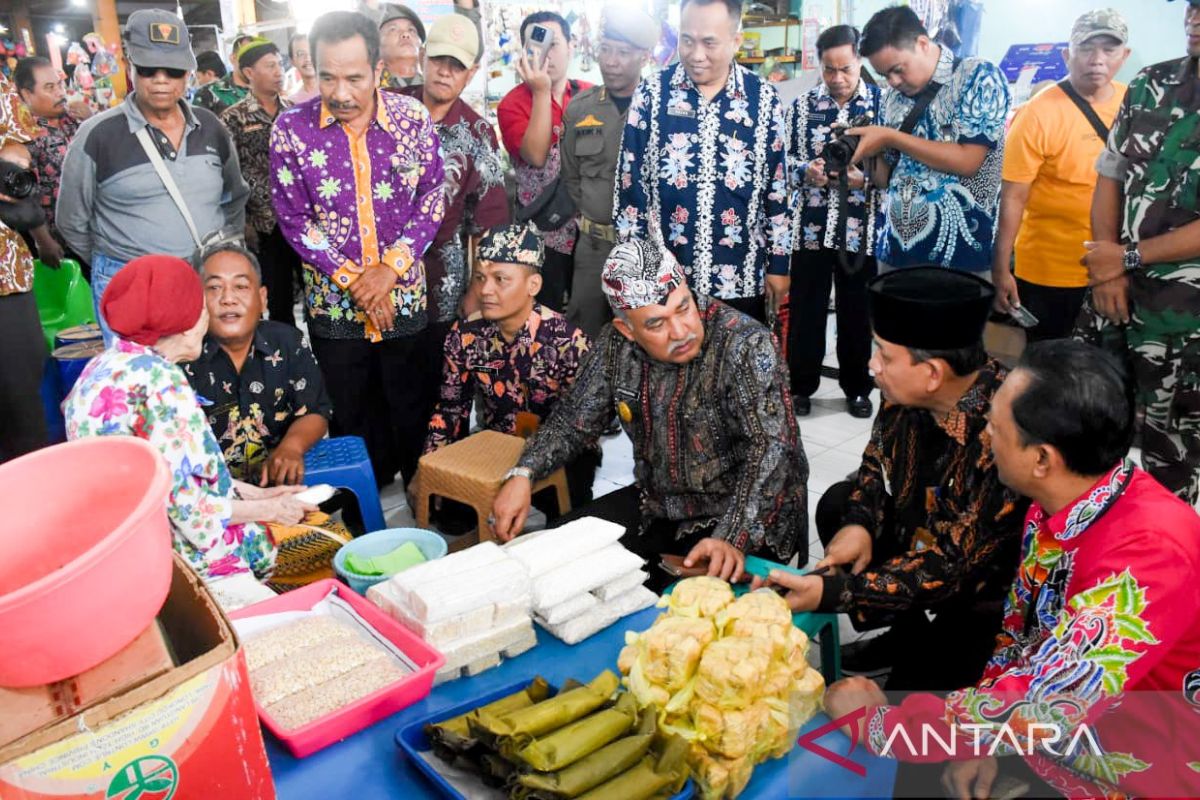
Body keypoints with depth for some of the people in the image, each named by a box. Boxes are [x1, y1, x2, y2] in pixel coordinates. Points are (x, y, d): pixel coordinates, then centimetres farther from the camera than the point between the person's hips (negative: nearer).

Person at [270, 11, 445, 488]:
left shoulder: (412, 117, -5)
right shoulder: (292, 128, -8)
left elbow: (433, 197, -3)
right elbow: (294, 219, -5)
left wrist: (391, 266, -14)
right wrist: (351, 279, -13)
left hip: (405, 298, 0)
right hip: (333, 303, 0)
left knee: (412, 411, 13)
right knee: (351, 417, 13)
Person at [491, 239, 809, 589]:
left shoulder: (745, 345, -22)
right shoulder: (616, 345, -5)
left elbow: (770, 448, -29)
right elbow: (573, 419, 3)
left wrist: (733, 540, -42)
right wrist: (522, 475, -13)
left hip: (750, 521, -6)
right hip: (654, 506, 6)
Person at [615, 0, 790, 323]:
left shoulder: (764, 99, -1)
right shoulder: (651, 94, -3)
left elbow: (778, 190, 4)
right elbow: (629, 182, -1)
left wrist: (778, 264, 4)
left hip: (741, 280, 1)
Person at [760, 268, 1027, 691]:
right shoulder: (909, 389, -16)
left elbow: (952, 564, -31)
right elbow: (878, 459, 3)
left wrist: (832, 592, -33)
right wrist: (859, 523, -15)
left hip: (990, 596, -7)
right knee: (838, 506, 6)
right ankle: (910, 635, 19)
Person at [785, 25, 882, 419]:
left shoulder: (882, 102, 1)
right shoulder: (802, 105, 5)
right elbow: (787, 161, 6)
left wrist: (865, 179, -17)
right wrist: (807, 172, -15)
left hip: (861, 226, -1)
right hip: (811, 225, 1)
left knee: (857, 311, 9)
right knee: (805, 309, 6)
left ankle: (857, 388, 24)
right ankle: (801, 386, 20)